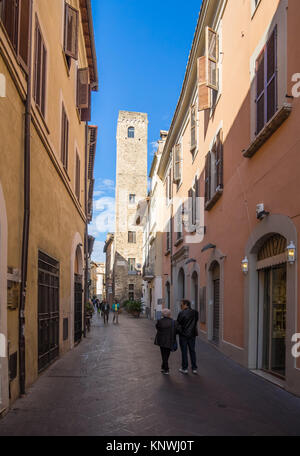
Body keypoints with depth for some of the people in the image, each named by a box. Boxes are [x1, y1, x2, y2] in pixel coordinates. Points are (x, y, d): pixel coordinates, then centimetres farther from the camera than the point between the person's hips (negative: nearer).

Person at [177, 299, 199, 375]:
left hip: (183, 334, -4)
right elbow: (196, 322, 6)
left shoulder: (181, 313, -14)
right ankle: (194, 368, 15)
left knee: (184, 351, 5)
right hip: (192, 334, 4)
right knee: (192, 351, 12)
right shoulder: (195, 312, -1)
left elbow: (178, 323, -8)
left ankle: (184, 368, 10)